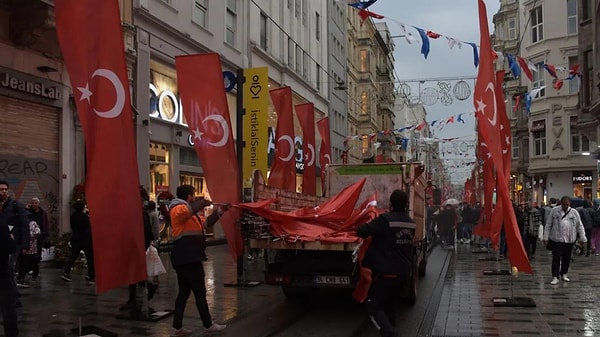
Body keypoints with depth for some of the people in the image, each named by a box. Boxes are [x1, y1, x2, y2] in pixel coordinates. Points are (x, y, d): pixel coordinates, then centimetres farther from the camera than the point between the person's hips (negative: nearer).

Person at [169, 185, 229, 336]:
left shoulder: (190, 214, 21)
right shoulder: (178, 209, -11)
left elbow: (205, 223, 32)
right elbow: (188, 209, -37)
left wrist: (220, 210, 29)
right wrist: (202, 203, -22)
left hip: (185, 259, 11)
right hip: (188, 259, -11)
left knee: (183, 292, 11)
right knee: (200, 292, 0)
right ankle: (208, 324, 11)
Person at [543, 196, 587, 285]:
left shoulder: (574, 212, 4)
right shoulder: (554, 211, -1)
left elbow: (580, 226, 10)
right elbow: (548, 225, 2)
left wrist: (582, 238, 6)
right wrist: (546, 237, -1)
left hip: (569, 240, 2)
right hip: (556, 239, -2)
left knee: (567, 258, 11)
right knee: (556, 258, -5)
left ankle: (564, 274, 28)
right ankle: (555, 277, -3)